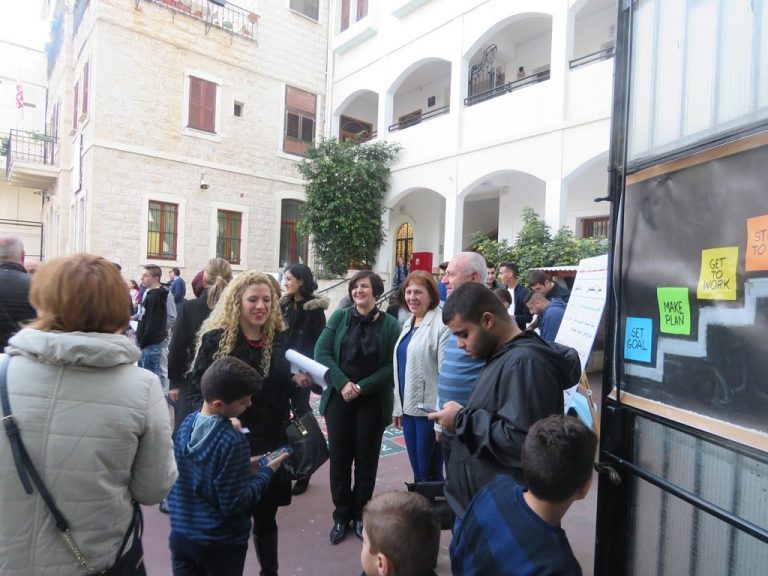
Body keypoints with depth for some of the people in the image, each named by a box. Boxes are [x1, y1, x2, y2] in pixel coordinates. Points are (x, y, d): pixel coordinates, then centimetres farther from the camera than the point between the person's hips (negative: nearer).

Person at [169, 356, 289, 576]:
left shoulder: (187, 424, -6)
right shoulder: (233, 440, -27)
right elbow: (233, 504, -22)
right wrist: (267, 471, -13)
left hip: (181, 536, 6)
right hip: (221, 544, -5)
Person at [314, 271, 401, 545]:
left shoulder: (390, 324, -4)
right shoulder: (339, 317, 1)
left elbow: (391, 365, -7)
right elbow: (321, 352, -5)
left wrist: (361, 387, -16)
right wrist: (343, 383, -16)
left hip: (373, 400, -1)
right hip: (338, 397, 1)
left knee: (366, 458, 10)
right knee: (339, 456, 8)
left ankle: (360, 514, 29)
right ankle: (341, 515, 25)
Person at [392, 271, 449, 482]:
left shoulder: (441, 324, -17)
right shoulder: (408, 324, 11)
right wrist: (398, 406, 17)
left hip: (429, 409, -8)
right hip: (408, 407, 8)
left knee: (430, 473, 6)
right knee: (417, 472, 19)